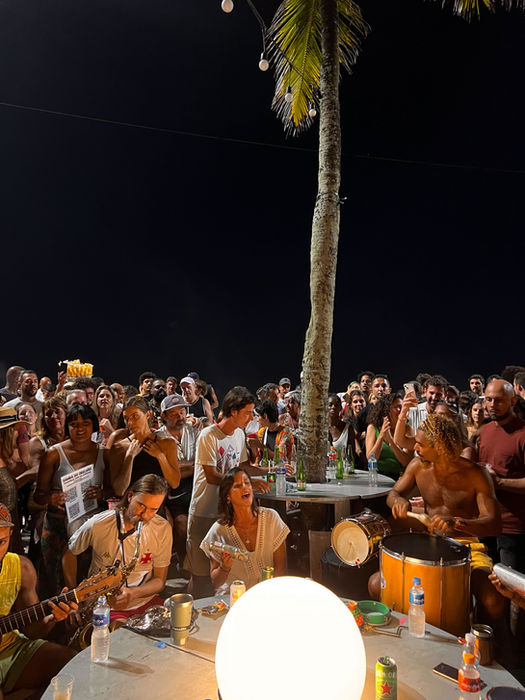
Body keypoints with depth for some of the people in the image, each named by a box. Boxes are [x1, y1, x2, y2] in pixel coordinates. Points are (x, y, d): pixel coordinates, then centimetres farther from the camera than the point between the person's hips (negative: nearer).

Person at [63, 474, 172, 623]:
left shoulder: (163, 530, -7)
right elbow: (69, 552, 7)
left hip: (146, 600, 3)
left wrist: (133, 593, -21)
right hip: (105, 606, -3)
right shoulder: (97, 525, -12)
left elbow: (160, 580, -1)